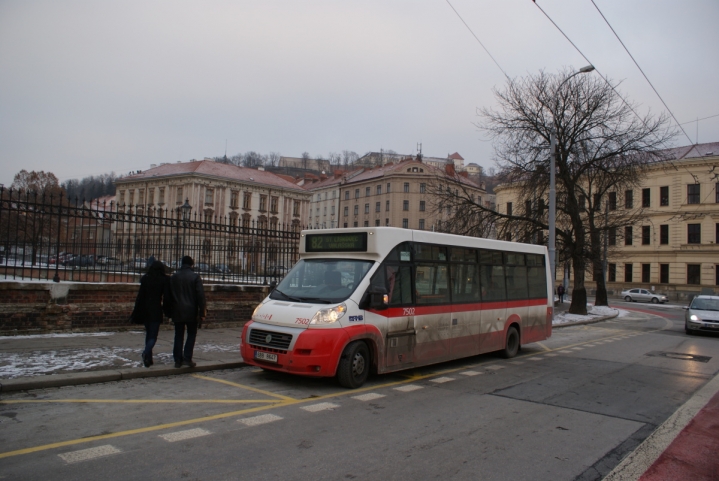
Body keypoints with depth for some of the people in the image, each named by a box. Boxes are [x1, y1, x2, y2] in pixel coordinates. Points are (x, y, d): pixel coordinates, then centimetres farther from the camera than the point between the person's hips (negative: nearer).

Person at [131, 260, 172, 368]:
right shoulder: (164, 280, -5)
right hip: (156, 311, -3)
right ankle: (146, 353, -27)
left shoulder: (145, 278, 2)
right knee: (153, 335, 0)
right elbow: (167, 297, -8)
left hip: (145, 310, 3)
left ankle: (148, 358, 20)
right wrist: (167, 311, 4)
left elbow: (140, 296, 1)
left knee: (148, 334, 17)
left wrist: (137, 313, 5)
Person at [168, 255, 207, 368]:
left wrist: (170, 311, 17)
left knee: (178, 335, 10)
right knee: (191, 334, 7)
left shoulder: (173, 277, 6)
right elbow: (200, 296, -10)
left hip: (177, 311, 3)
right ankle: (187, 358, -2)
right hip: (191, 312, -3)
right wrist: (202, 312, -6)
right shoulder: (195, 277, -7)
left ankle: (178, 360, 9)